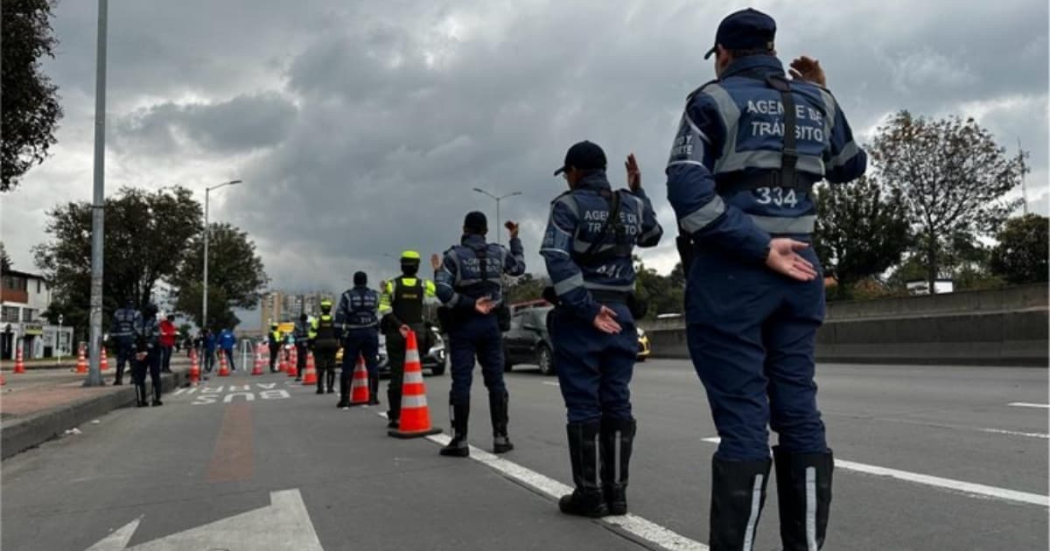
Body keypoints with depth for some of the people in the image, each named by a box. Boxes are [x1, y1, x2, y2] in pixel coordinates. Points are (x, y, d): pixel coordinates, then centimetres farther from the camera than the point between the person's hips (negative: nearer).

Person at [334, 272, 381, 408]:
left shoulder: (347, 296, -1)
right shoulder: (374, 295, 7)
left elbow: (340, 315, -6)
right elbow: (378, 314, 11)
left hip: (352, 335, -2)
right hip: (371, 334, 2)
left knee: (347, 367, 2)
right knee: (372, 366, 6)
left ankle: (345, 398, 1)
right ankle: (373, 397, 5)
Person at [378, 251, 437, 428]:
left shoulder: (391, 285, -1)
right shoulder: (423, 285, -1)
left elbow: (385, 309, -11)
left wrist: (398, 325, -13)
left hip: (396, 334, 0)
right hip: (417, 333, 0)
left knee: (396, 374, -1)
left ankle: (395, 416, -2)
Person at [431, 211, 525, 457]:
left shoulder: (454, 255, -6)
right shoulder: (498, 253, 5)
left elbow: (444, 291, -21)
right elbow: (520, 267, 27)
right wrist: (515, 238, 35)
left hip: (463, 324, -3)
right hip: (491, 323, 3)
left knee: (461, 382, -2)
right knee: (496, 381, 7)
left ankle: (460, 441, -2)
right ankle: (500, 437, 9)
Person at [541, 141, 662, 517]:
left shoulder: (569, 205, -5)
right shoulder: (632, 205, 9)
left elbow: (558, 260, -18)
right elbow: (653, 235, 29)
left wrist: (586, 308, -19)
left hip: (578, 316, -5)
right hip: (621, 314, 5)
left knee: (584, 405, -1)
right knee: (617, 403, 7)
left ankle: (590, 493, 2)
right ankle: (616, 491, 11)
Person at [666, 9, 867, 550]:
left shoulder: (713, 100, -2)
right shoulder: (816, 103, 12)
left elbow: (688, 190, -16)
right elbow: (850, 166, 29)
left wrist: (760, 248, -15)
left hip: (729, 273, -5)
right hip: (797, 270, 5)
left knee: (742, 419, -5)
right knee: (799, 413, 8)